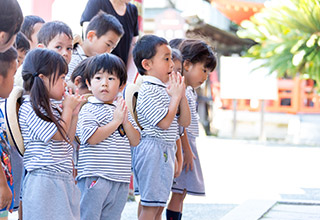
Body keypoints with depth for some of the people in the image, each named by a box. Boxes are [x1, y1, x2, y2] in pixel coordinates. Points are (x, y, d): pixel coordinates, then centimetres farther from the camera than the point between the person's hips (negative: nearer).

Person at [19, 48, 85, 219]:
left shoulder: (50, 108, 15)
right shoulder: (30, 109, -13)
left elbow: (67, 140, 20)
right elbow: (58, 135, -14)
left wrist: (74, 113, 11)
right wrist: (68, 109, -2)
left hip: (63, 179, 9)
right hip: (44, 182, -9)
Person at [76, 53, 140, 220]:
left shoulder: (122, 110, 15)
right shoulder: (89, 110, -6)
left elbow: (135, 141, 12)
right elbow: (91, 138, -19)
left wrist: (126, 122, -5)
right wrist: (116, 121, -15)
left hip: (120, 180, 7)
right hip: (94, 178, -7)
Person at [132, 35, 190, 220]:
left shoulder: (166, 90, 14)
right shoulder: (148, 91, -14)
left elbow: (184, 121, 14)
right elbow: (164, 122, -21)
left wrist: (182, 94, 2)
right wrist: (176, 96, -11)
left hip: (166, 152, 10)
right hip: (152, 150, -10)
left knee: (159, 204, 13)